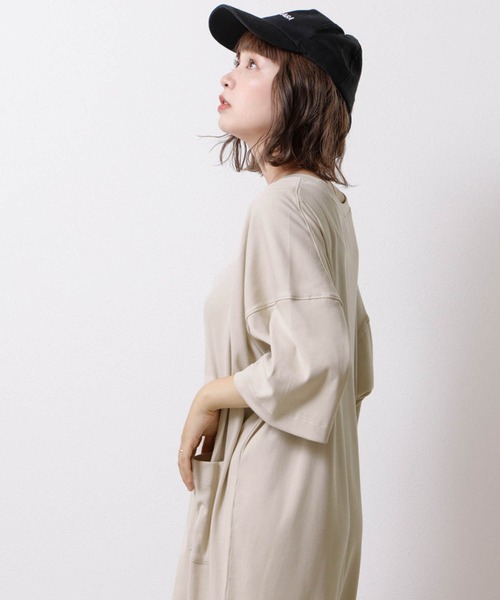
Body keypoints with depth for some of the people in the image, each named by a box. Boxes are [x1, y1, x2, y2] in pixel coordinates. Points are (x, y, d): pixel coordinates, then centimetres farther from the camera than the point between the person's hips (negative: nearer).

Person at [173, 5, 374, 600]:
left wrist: (208, 398, -14)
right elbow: (355, 357, 15)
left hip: (270, 493, -9)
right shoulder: (327, 199, 9)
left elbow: (313, 359, -28)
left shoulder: (281, 205, -19)